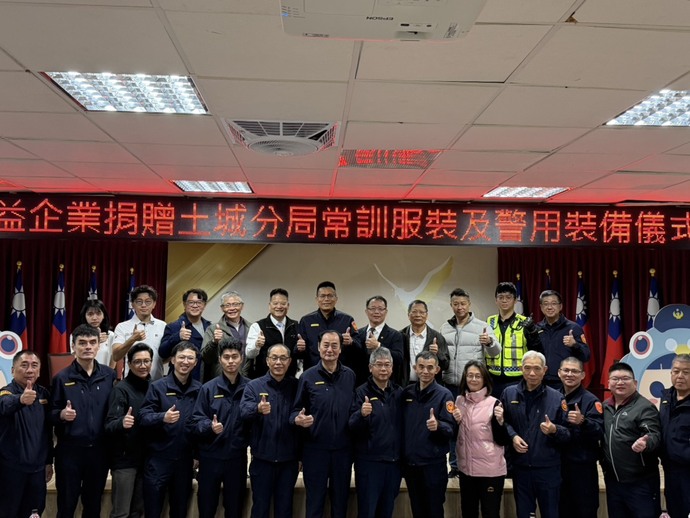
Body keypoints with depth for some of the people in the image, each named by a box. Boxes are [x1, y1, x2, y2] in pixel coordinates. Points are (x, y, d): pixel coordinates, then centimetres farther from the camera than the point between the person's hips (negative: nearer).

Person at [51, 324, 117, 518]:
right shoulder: (62, 377, -2)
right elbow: (50, 414, -2)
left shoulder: (109, 375, 3)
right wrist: (62, 415, -21)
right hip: (69, 450, -2)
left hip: (99, 450, 2)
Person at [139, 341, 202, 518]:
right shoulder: (158, 386, -5)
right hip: (158, 458, -3)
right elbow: (143, 417, -11)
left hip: (185, 459, 3)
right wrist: (163, 417, -29)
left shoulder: (199, 389, 3)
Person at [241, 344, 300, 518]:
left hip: (289, 460, 1)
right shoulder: (253, 386, -1)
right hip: (262, 459, -1)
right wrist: (258, 409, -41)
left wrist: (302, 456, 6)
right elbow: (244, 412, -18)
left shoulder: (296, 387, 3)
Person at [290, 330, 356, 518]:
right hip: (315, 448, -2)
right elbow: (296, 409, 0)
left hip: (343, 448, 2)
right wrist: (298, 419, -20)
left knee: (341, 501, 14)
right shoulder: (308, 376, -2)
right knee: (314, 502, 10)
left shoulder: (350, 376, 3)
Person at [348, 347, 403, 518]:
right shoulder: (362, 392, -6)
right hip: (369, 462, -4)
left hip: (394, 462, 4)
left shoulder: (399, 392, 6)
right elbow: (352, 428, -13)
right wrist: (361, 414, -31)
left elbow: (403, 426, 12)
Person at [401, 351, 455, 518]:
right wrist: (401, 455, 4)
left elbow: (451, 429, -13)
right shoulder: (406, 393, 4)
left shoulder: (444, 394, -9)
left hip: (433, 464, -4)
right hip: (410, 462, 4)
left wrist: (438, 426, -34)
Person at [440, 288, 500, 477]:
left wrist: (490, 342, -29)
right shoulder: (445, 328, 9)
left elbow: (495, 352, -8)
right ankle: (455, 465, 22)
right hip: (450, 385, 4)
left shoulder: (482, 326, -2)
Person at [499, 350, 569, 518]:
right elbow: (504, 421, 12)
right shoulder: (509, 393, 2)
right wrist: (512, 436, -6)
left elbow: (569, 434, -2)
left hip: (548, 468, -2)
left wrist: (554, 430, -21)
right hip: (520, 466, 2)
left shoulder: (556, 397, -4)